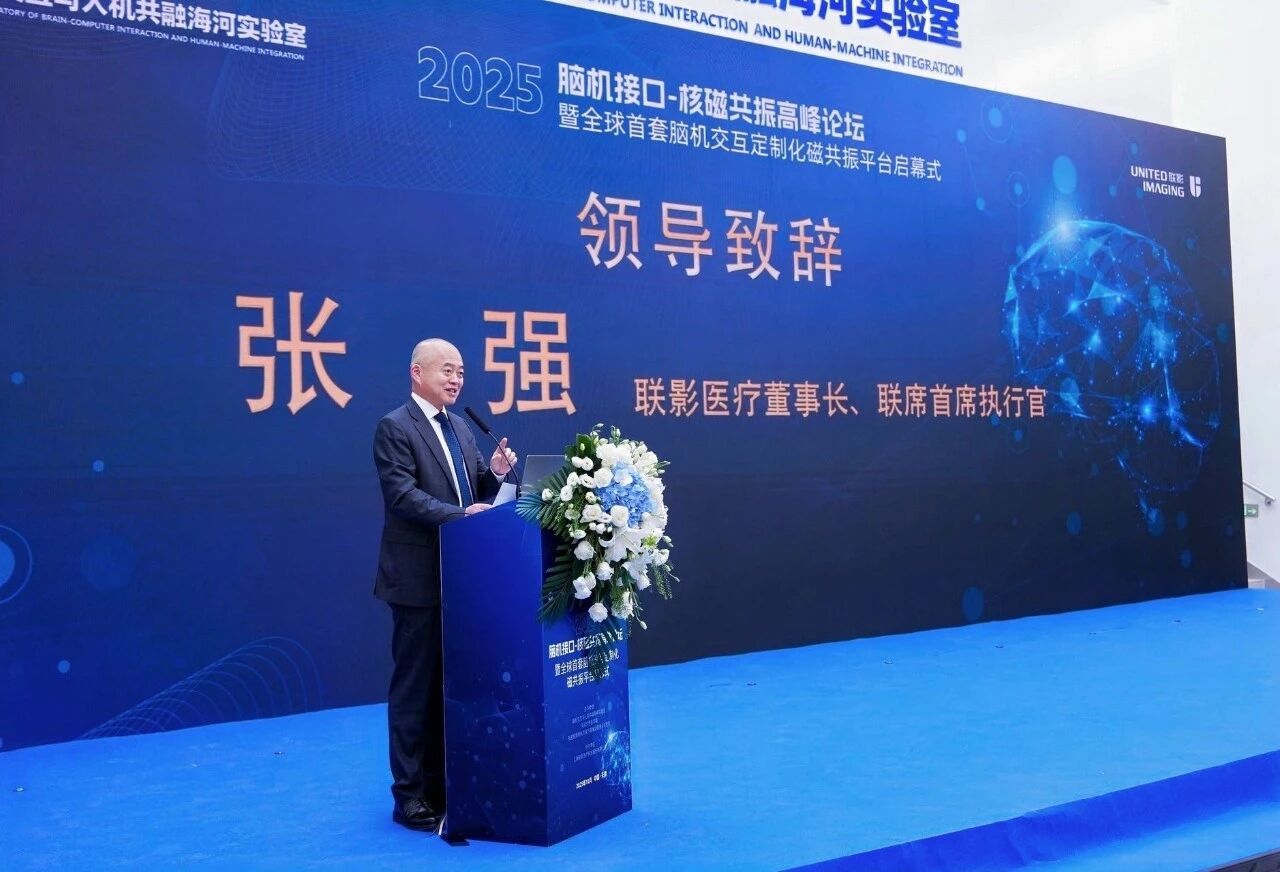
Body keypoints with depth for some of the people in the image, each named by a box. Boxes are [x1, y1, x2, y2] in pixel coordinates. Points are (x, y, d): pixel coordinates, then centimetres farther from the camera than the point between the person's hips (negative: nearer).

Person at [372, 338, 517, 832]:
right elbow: (402, 495, -19)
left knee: (452, 683, 13)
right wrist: (459, 514, -27)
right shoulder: (395, 427, -9)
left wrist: (494, 473, -4)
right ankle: (410, 795, 10)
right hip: (419, 578, -7)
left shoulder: (460, 428, 14)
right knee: (415, 686, 1)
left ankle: (443, 784, 25)